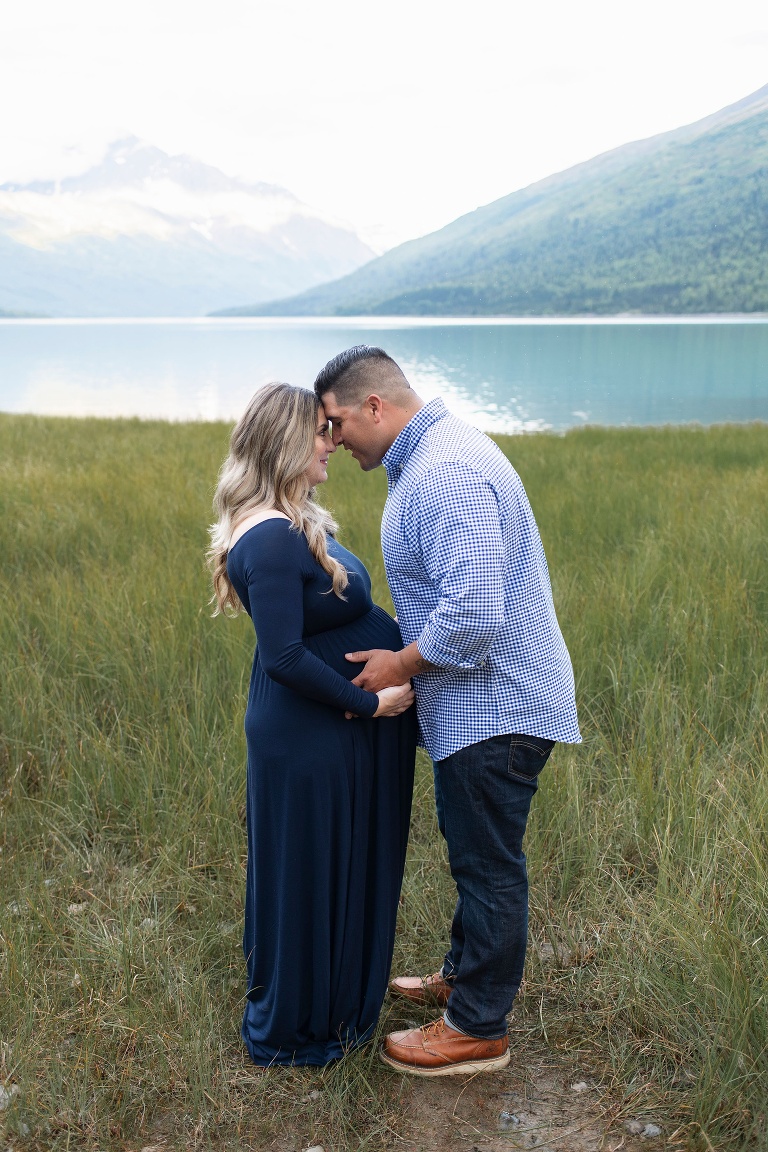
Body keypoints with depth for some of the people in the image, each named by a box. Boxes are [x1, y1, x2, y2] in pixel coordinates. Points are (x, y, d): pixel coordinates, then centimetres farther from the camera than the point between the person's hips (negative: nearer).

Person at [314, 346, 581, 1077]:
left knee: (486, 865, 4)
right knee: (473, 852, 24)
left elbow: (473, 618, -32)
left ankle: (477, 1029, 19)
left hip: (493, 707, -10)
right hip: (481, 701, 10)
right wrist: (402, 654, 11)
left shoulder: (443, 474, -25)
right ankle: (465, 974, 42)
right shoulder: (434, 454, 10)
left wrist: (400, 665, -17)